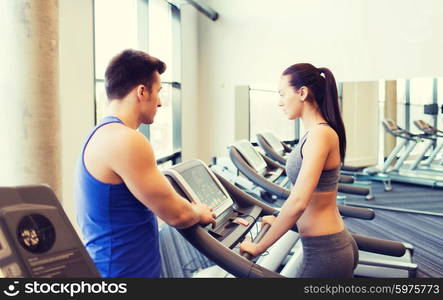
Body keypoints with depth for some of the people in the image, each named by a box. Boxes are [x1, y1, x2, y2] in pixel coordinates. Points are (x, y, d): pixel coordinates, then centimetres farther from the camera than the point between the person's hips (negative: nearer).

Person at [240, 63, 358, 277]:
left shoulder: (320, 134, -20)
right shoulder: (317, 132, 8)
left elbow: (298, 201, -27)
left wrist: (259, 247, -19)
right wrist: (280, 221, 23)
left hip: (324, 253, -9)